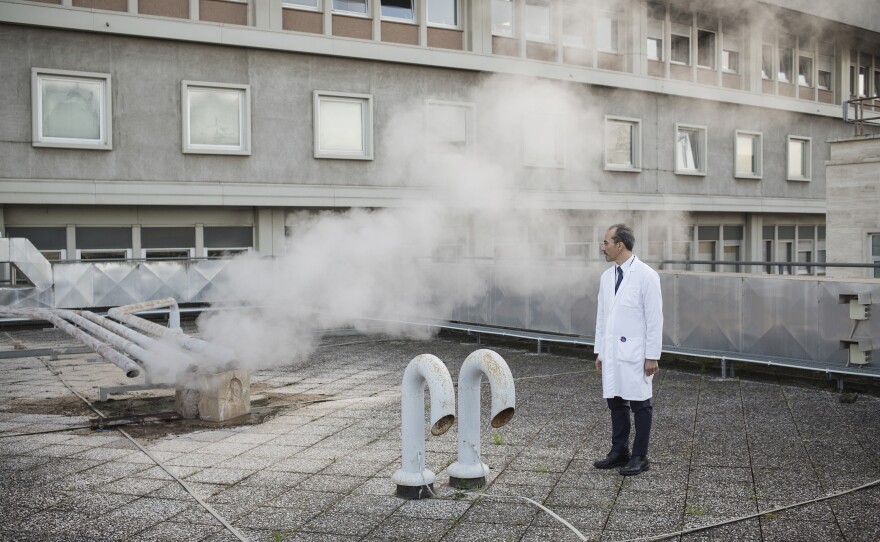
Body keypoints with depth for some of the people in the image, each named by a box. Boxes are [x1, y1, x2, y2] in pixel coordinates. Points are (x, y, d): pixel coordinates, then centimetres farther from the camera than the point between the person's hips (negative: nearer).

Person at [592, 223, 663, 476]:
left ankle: (639, 457, 12)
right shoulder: (606, 277, 11)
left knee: (640, 405, 3)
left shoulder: (646, 276, -10)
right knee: (615, 403, 11)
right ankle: (619, 452, 23)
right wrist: (599, 351, 14)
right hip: (611, 353, 6)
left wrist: (652, 356, -13)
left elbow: (654, 318, -11)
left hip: (635, 354, -6)